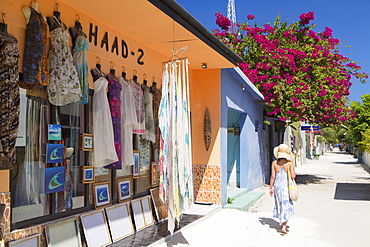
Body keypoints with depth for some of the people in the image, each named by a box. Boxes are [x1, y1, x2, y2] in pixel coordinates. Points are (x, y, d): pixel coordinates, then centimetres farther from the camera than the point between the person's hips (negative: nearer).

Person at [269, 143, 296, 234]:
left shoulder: (274, 163, -3)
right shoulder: (290, 163, -10)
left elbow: (273, 176, -3)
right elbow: (293, 176, -13)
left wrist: (271, 188, 4)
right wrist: (294, 173, 9)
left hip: (277, 186, 3)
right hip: (286, 186, -3)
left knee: (279, 204, 19)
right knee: (287, 206, 5)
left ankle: (282, 223, 31)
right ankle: (284, 226, -2)